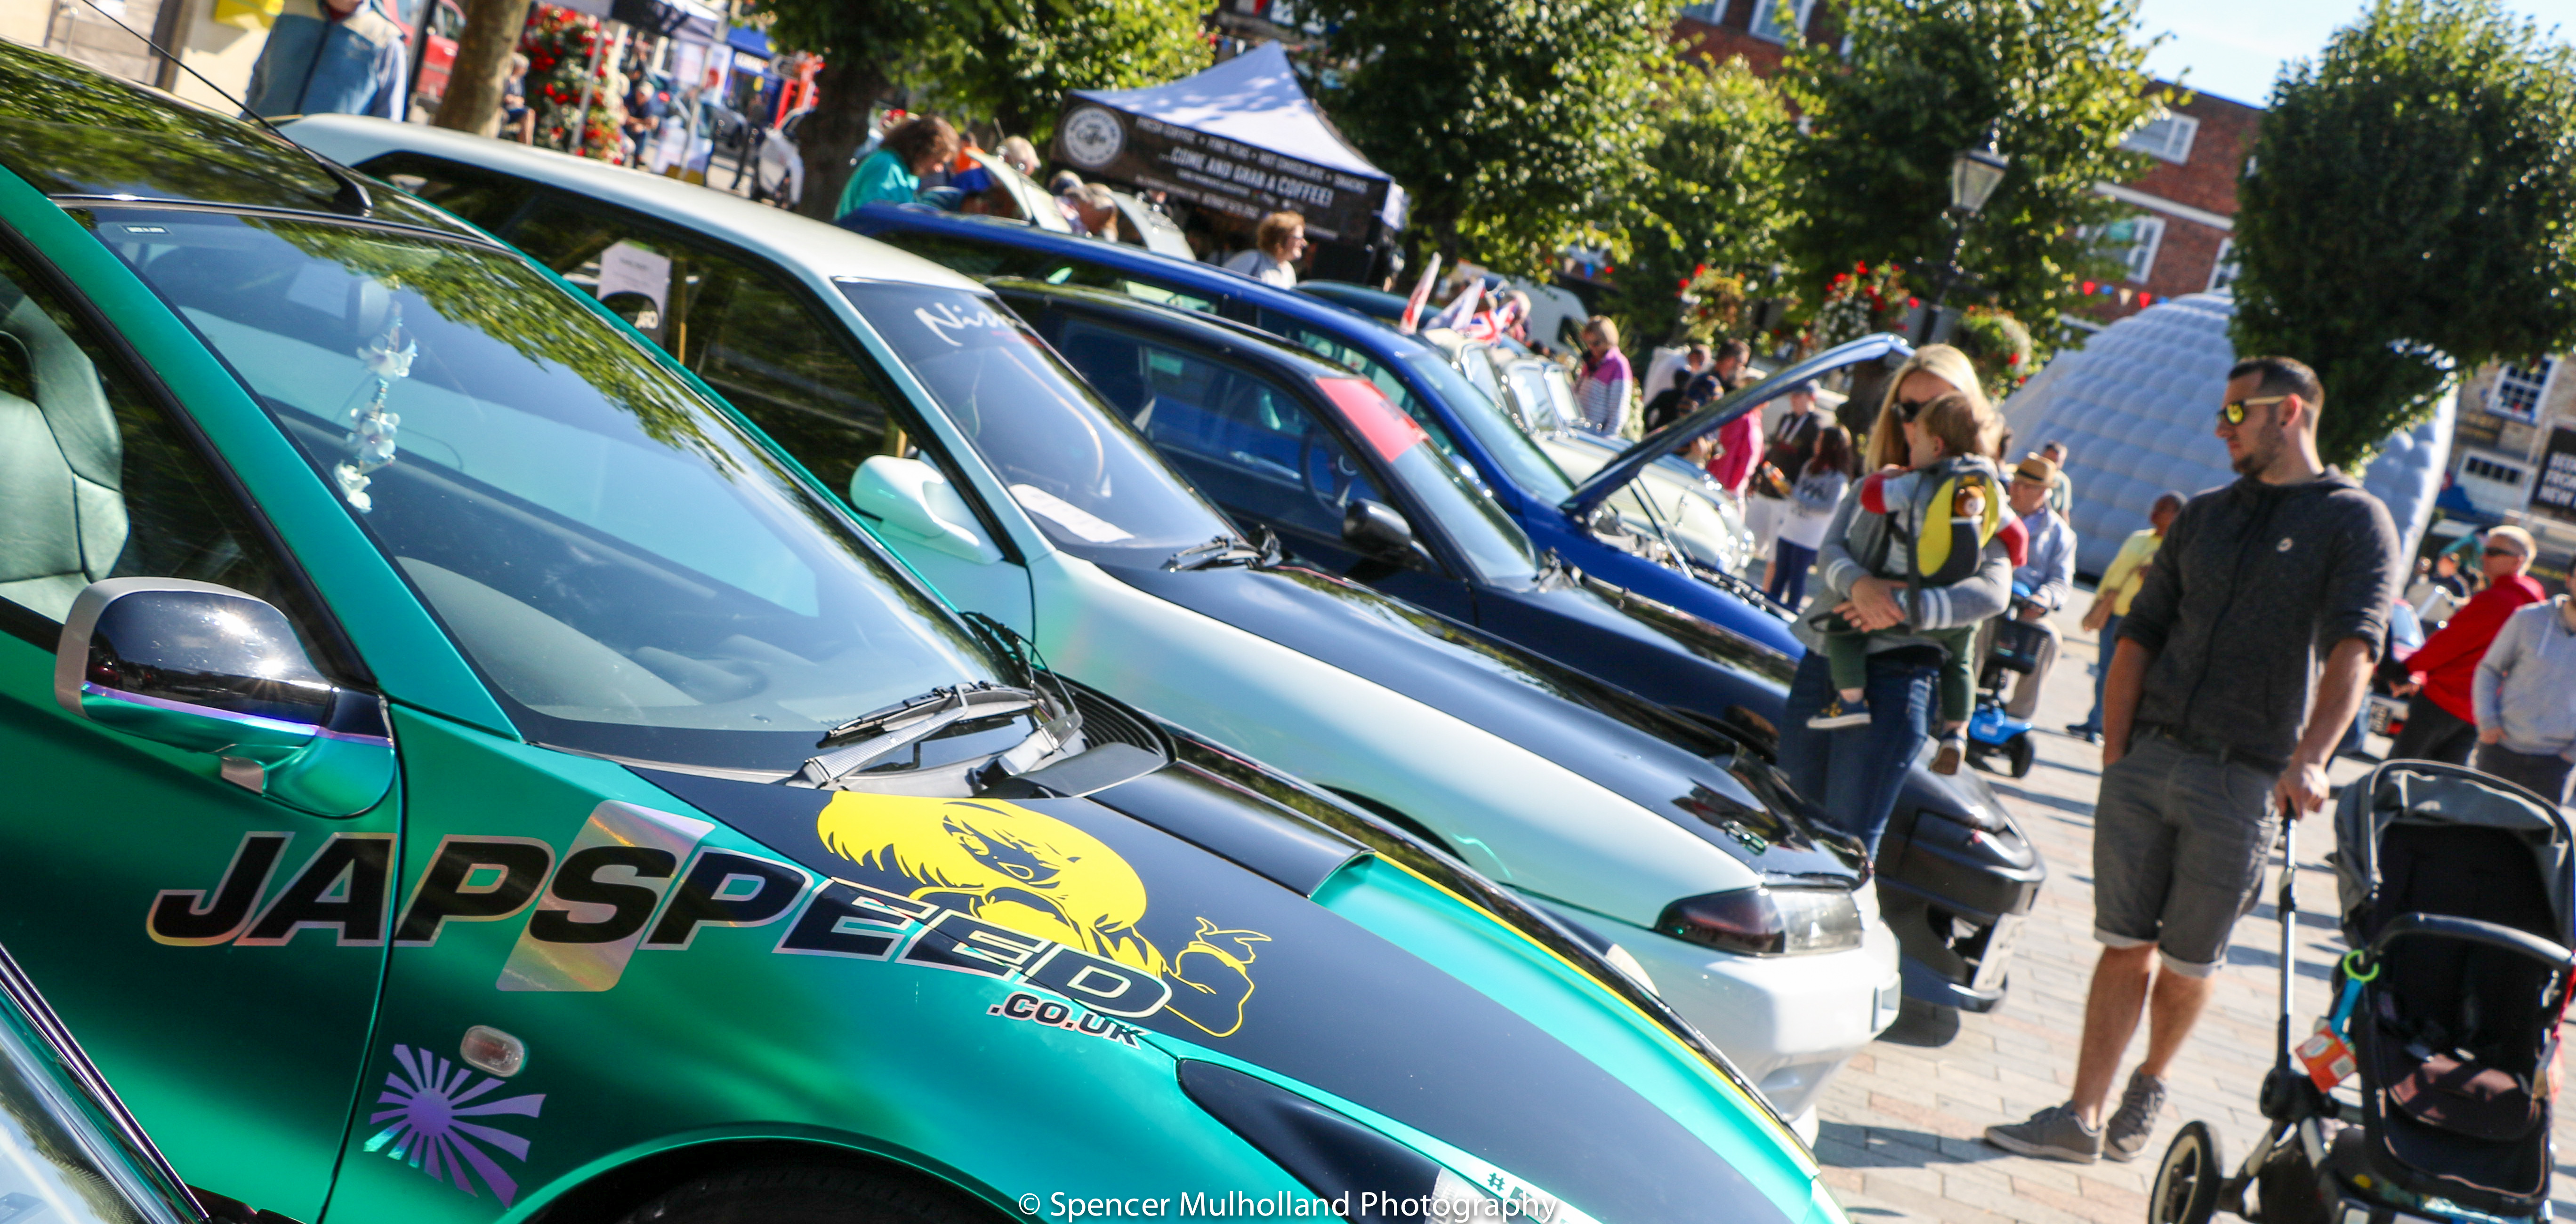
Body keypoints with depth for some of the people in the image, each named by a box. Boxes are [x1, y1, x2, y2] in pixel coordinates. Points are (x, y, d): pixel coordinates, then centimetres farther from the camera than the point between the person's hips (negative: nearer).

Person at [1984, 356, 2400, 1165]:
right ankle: (2081, 1120, 6)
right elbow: (2142, 634, 14)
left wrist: (2310, 758, -28)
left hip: (2243, 782, -4)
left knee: (2187, 965, 7)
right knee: (2125, 946, 3)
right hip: (2147, 762, 4)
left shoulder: (2355, 521, -1)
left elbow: (2353, 649, -14)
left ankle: (2150, 1086, 31)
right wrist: (2115, 753, 4)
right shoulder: (2205, 515, 16)